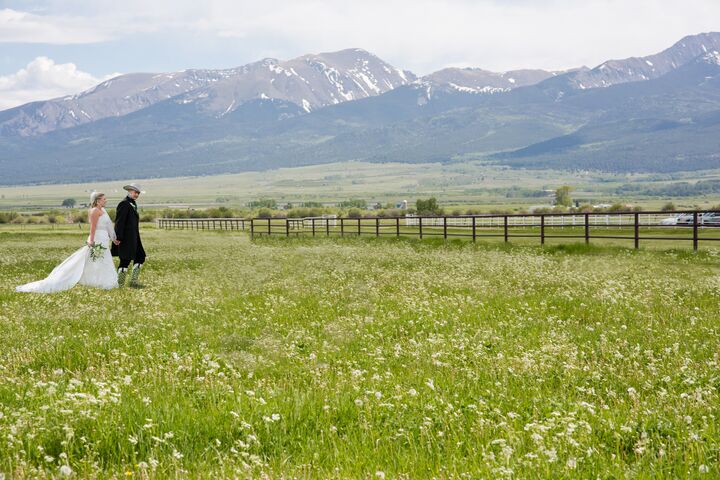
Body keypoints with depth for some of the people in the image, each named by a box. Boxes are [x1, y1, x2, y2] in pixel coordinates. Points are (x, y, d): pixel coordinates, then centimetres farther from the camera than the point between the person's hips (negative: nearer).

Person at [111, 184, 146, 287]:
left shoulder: (133, 204, 17)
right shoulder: (124, 204, -14)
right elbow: (119, 222, -19)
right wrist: (118, 238, -23)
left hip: (133, 237, 10)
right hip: (126, 238, -10)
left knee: (140, 257, 10)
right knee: (126, 260, -5)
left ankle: (133, 282, 15)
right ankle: (120, 284, 3)